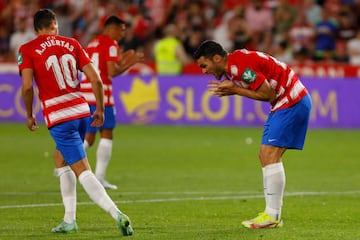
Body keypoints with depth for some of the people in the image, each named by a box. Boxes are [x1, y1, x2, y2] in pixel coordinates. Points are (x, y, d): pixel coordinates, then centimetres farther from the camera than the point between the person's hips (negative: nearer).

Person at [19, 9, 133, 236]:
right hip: (82, 110, 5)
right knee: (60, 158, 26)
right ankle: (69, 220, 25)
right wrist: (100, 109, 16)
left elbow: (27, 86, -11)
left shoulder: (27, 50, -1)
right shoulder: (71, 44, 9)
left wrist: (29, 115, 4)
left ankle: (118, 215, -22)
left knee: (83, 171, -8)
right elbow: (96, 79, 4)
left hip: (58, 117, -5)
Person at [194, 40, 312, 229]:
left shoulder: (240, 65, -21)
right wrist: (231, 90, -5)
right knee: (266, 155, 7)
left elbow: (268, 94, -20)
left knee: (270, 154, -15)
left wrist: (235, 90, -13)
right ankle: (272, 214, 7)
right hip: (283, 103, 10)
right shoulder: (230, 68, 10)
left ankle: (272, 215, -14)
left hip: (293, 103, -10)